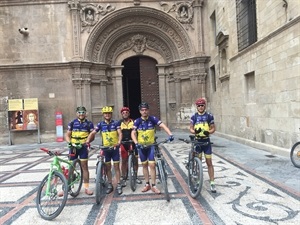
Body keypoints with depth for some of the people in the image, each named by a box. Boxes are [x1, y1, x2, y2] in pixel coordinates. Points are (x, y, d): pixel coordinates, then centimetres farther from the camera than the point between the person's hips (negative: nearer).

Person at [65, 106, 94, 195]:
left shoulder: (89, 123, 2)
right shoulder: (72, 123, 5)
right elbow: (67, 135, 4)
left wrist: (86, 142, -20)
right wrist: (69, 142, -16)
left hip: (83, 147, -1)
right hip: (73, 147, 1)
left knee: (84, 167, 2)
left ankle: (86, 187, 8)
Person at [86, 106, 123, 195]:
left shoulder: (115, 123, -4)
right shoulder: (100, 124, 0)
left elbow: (119, 133, -16)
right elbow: (93, 133, -7)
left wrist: (119, 142, -34)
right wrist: (87, 141, -24)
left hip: (115, 148, -2)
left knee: (116, 167, 3)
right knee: (108, 167, 10)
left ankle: (119, 185, 12)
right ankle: (110, 185, 22)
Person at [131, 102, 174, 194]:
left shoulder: (153, 119, -9)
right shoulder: (137, 121, -7)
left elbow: (163, 126, -18)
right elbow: (133, 133, -14)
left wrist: (170, 134, -34)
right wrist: (136, 143, -30)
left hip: (151, 145, -1)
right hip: (141, 146, 2)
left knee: (152, 165, -6)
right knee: (144, 165, 11)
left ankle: (153, 186, 6)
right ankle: (147, 184, 24)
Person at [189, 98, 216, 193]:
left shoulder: (209, 116, -2)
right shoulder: (194, 116, 2)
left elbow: (213, 128, 0)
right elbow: (190, 128, 2)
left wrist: (208, 132, -21)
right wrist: (194, 131, -20)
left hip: (206, 141, -1)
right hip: (197, 141, 1)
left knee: (209, 162, 2)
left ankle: (212, 183, 10)